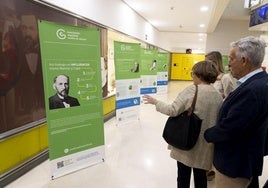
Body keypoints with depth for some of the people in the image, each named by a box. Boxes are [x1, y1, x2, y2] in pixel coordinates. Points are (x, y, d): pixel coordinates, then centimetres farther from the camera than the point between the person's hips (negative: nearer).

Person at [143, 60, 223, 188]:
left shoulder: (191, 90, -16)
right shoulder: (218, 96, 0)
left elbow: (172, 111, -17)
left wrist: (156, 102, -4)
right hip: (205, 145, 5)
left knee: (183, 175, 14)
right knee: (200, 175, 21)